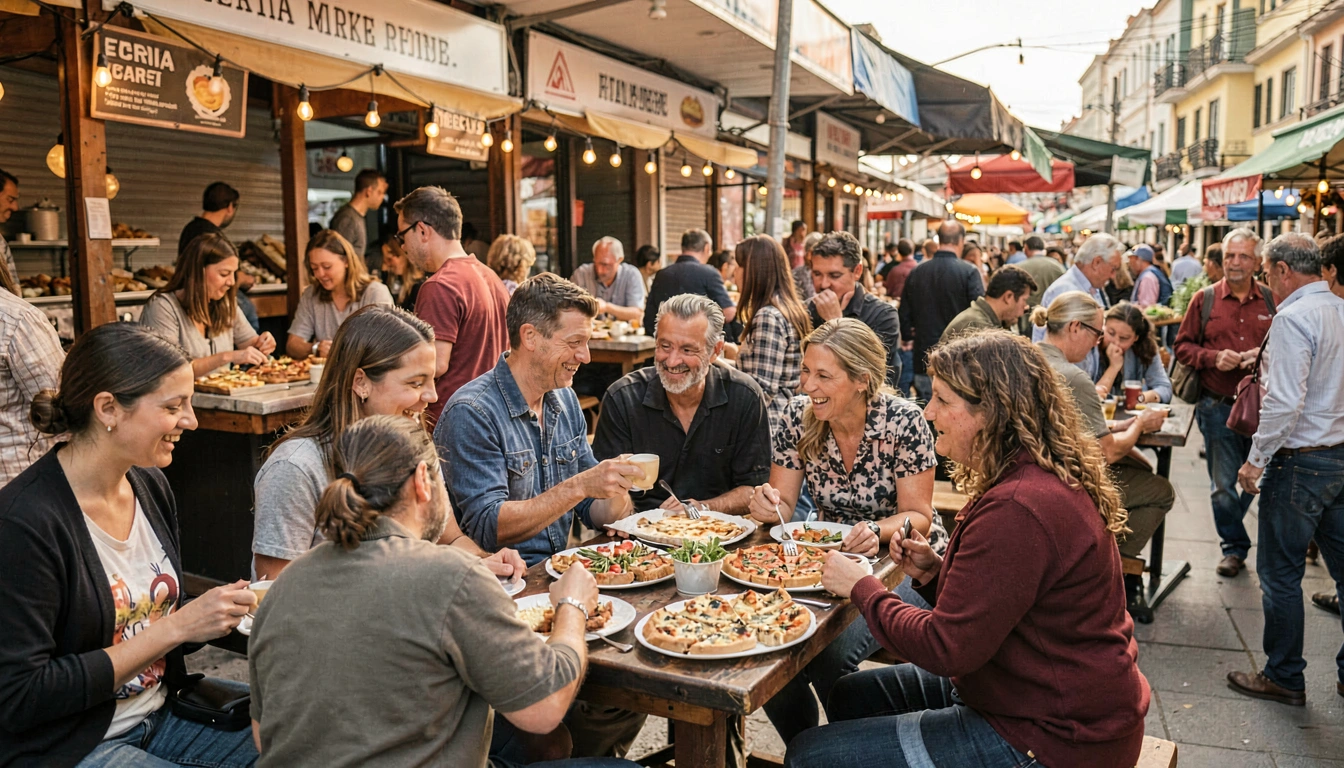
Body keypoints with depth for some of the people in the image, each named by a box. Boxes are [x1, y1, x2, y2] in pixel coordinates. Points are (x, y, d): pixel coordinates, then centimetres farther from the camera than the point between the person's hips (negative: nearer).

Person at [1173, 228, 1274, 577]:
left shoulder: (1273, 300, 2)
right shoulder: (1204, 299, 2)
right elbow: (1182, 346, 4)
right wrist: (1214, 357, -13)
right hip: (1217, 406, 0)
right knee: (1223, 485, 8)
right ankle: (1234, 547, 24)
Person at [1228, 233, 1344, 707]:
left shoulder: (1293, 318, -18)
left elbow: (1285, 402, -23)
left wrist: (1256, 460, -14)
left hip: (1301, 461, -8)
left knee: (1280, 574, 4)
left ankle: (1284, 679, 15)